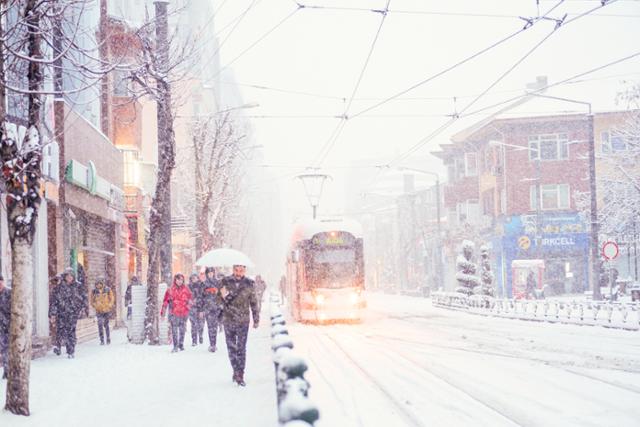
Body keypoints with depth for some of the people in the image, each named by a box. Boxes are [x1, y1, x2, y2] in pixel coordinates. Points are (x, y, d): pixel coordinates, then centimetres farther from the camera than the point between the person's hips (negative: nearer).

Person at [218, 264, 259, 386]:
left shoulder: (249, 283, -1)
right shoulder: (225, 281, -1)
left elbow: (254, 303, 7)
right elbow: (219, 298, 1)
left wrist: (256, 319, 10)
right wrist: (223, 296, -22)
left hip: (243, 321, -1)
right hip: (228, 320, 1)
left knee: (241, 348, -4)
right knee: (231, 347, 7)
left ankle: (240, 375, 1)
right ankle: (236, 371, 22)